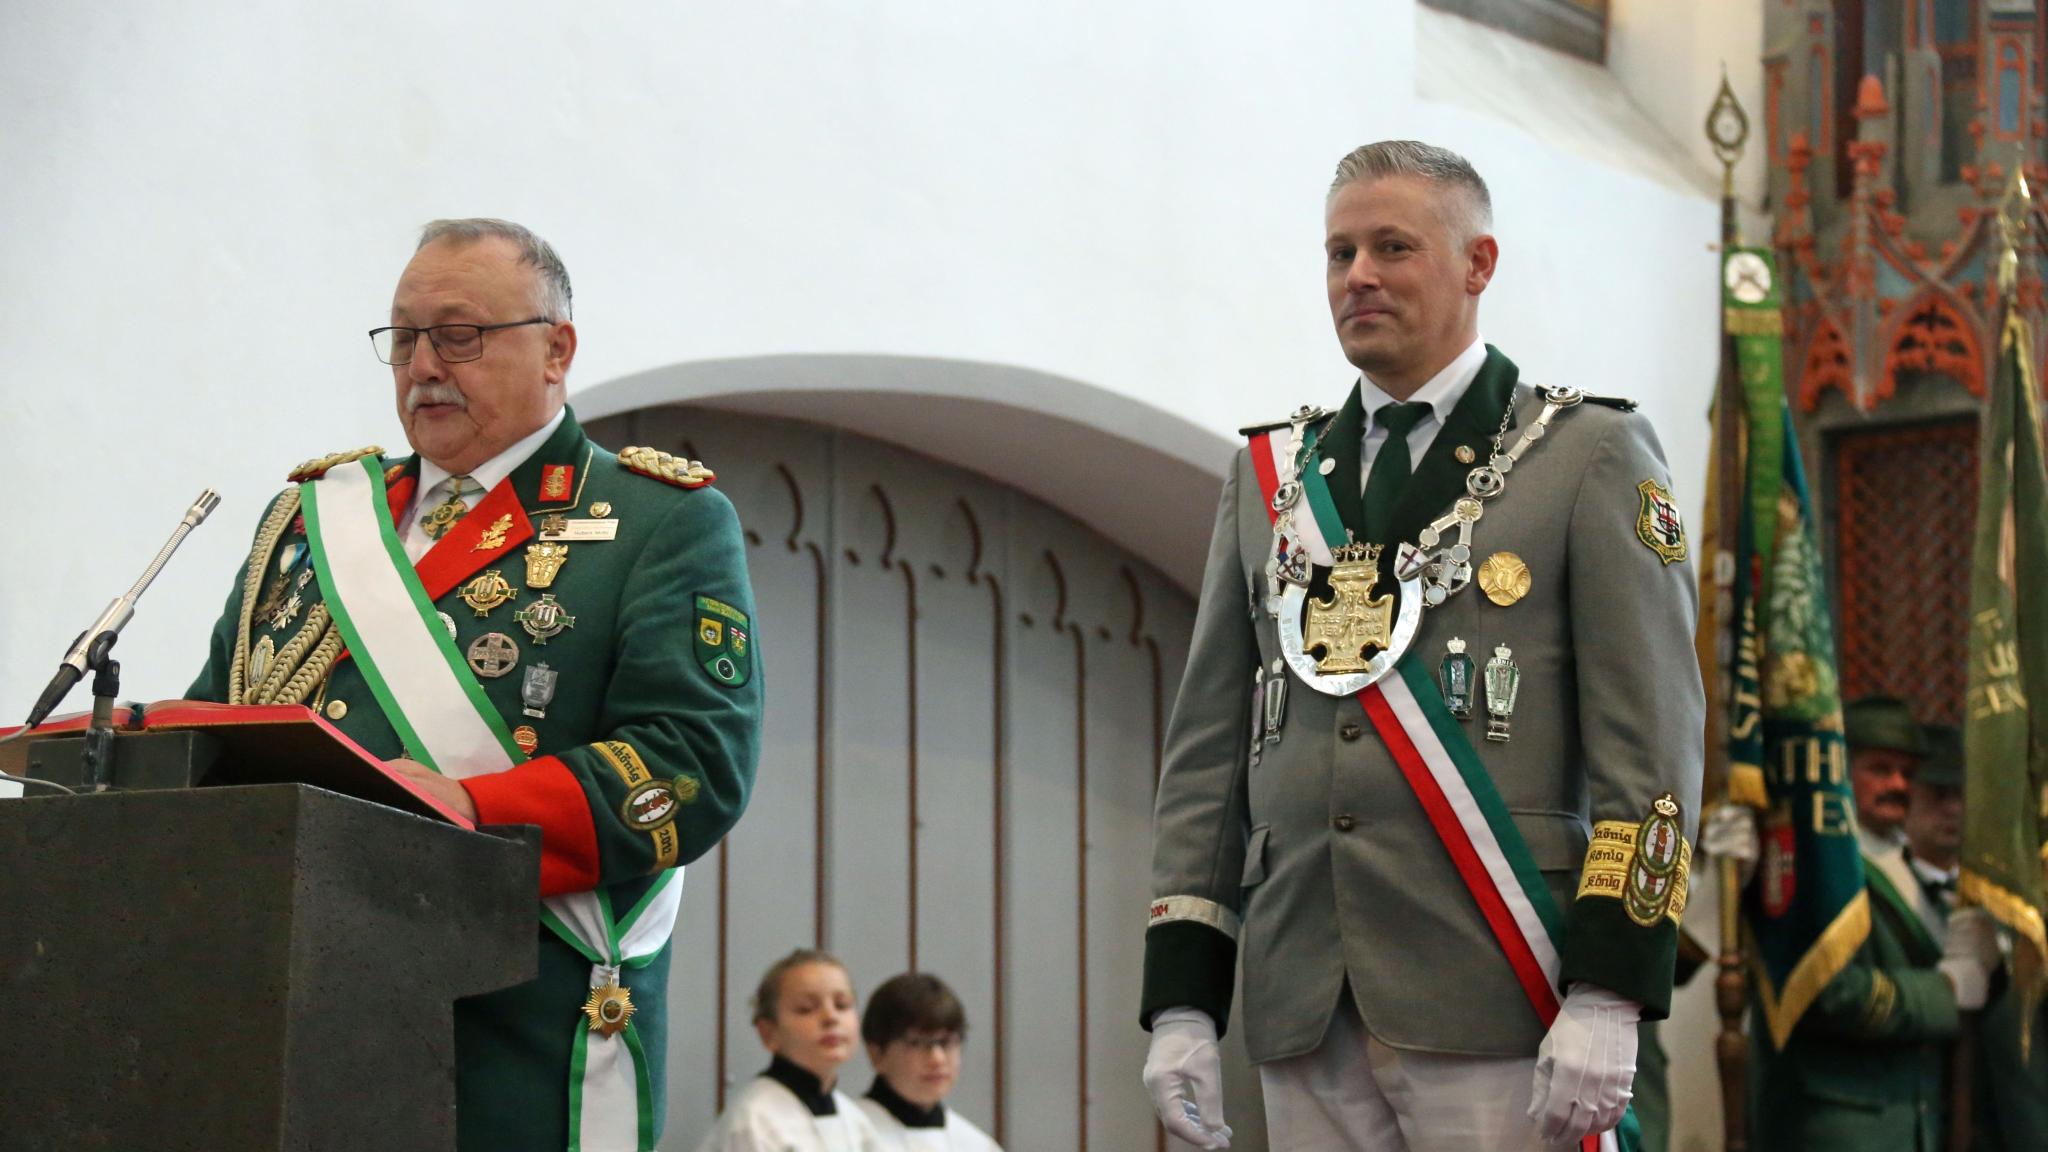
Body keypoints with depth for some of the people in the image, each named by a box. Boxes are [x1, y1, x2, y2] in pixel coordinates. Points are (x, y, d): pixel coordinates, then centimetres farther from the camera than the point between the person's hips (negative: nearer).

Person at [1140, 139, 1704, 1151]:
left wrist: (1606, 994, -13)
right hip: (1307, 1024, 5)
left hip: (1496, 1012, -4)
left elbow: (1651, 739, -3)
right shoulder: (1268, 476, 18)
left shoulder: (1591, 457, 4)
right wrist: (1181, 1001, 7)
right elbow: (1208, 747, 15)